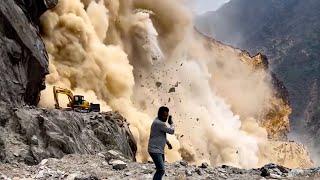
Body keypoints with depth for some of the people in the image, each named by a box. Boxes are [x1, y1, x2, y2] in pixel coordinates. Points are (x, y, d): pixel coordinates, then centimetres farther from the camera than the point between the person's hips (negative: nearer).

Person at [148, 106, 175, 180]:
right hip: (155, 150, -11)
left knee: (160, 170, 15)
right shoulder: (159, 123, -19)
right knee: (161, 170, -20)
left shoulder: (160, 122, 14)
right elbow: (171, 131, -13)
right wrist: (171, 123, 6)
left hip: (159, 150, 11)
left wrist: (168, 143, 18)